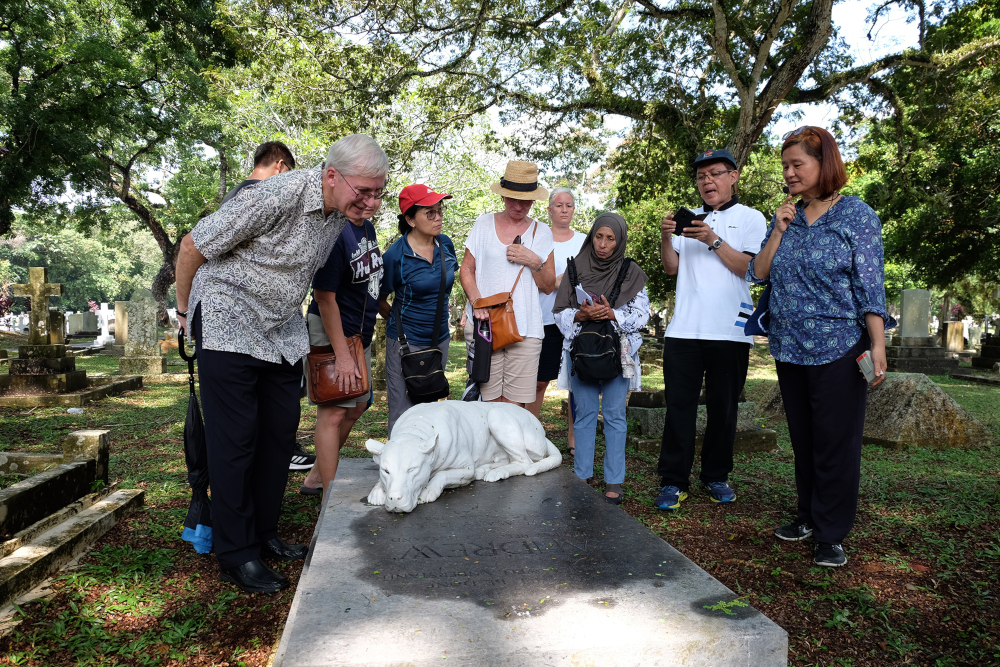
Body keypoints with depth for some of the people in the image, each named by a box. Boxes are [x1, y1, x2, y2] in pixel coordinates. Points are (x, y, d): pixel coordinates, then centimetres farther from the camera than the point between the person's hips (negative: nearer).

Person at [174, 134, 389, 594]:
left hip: (282, 331, 7)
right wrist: (184, 310, -2)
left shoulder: (341, 212, -1)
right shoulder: (276, 196, -26)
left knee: (281, 432, 8)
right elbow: (192, 247, -15)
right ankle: (237, 555, 8)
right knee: (235, 439, -3)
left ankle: (263, 534, 23)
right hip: (229, 326, -7)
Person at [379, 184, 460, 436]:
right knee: (403, 412, 3)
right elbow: (380, 301, -5)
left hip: (440, 339, 6)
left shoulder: (445, 244, -1)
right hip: (406, 342, -5)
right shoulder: (395, 255, -16)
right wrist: (401, 324, 1)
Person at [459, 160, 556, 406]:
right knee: (488, 401, -2)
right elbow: (466, 269, 9)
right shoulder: (484, 224, 10)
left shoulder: (542, 232, 11)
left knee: (515, 405, -2)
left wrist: (535, 262, -7)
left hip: (525, 328, 0)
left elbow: (548, 287, 12)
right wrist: (476, 301, -8)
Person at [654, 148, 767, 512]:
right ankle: (673, 481, 5)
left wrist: (713, 240, -14)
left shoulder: (750, 218, 8)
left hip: (729, 329, -1)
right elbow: (671, 267, 10)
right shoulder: (688, 219, 17)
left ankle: (716, 476, 21)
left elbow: (750, 268, -4)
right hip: (684, 328, 2)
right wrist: (666, 238, -7)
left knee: (723, 407, 7)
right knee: (679, 404, -1)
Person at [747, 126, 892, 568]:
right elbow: (758, 273, 6)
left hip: (838, 349, -5)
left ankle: (832, 534, 13)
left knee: (836, 443, 1)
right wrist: (779, 232, -5)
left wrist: (877, 344, -14)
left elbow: (870, 283, -7)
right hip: (789, 348, 5)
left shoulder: (856, 215, -3)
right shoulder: (786, 218, 10)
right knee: (803, 439, 14)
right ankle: (809, 516, 29)